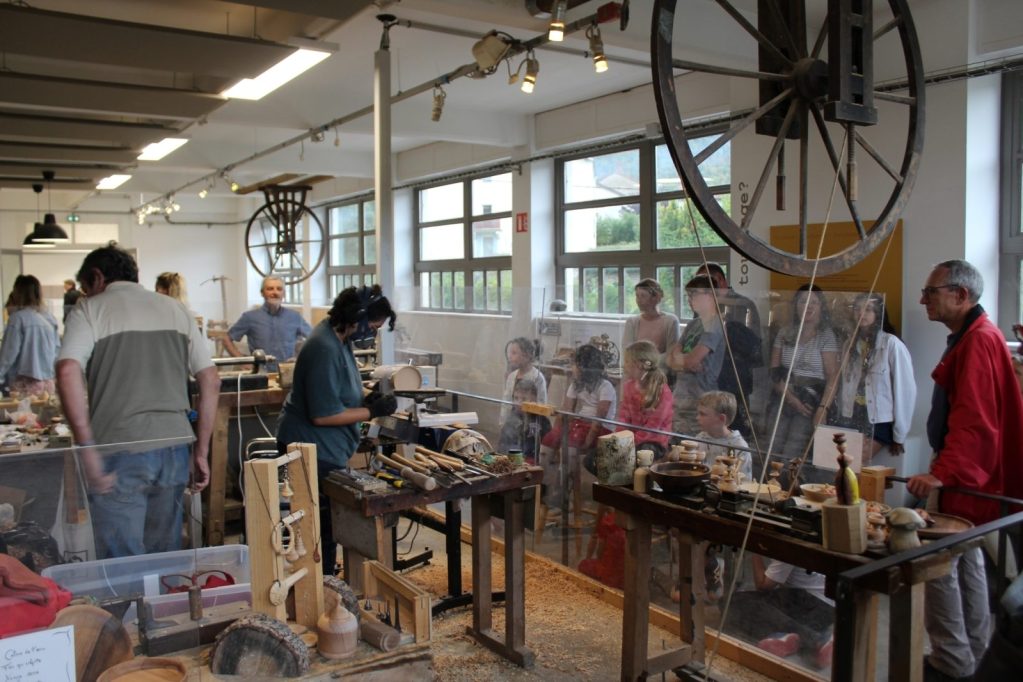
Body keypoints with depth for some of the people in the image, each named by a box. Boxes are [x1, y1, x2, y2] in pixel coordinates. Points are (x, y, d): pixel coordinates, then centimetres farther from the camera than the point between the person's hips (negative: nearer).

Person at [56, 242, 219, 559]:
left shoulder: (89, 310, 3)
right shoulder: (175, 310, 15)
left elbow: (68, 372, -16)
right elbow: (211, 381, 10)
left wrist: (86, 448, -13)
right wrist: (201, 452, 14)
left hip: (119, 451, -4)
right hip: (174, 448, 4)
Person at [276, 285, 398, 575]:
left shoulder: (337, 337, 7)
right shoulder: (326, 349, -24)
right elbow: (323, 415, -24)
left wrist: (364, 401, 5)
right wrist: (372, 412, -17)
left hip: (324, 449, 10)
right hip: (315, 452, -10)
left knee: (325, 522, 17)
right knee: (325, 525, -2)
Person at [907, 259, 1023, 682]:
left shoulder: (979, 341, -19)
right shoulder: (971, 337, 13)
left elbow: (973, 422, -28)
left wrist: (944, 472, -35)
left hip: (967, 478, -11)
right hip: (966, 473, 11)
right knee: (966, 561, 17)